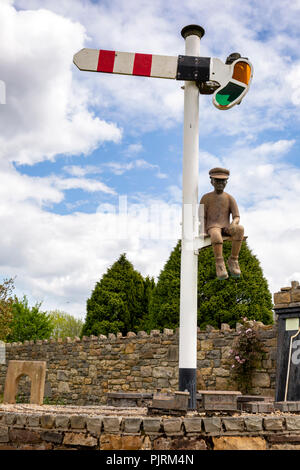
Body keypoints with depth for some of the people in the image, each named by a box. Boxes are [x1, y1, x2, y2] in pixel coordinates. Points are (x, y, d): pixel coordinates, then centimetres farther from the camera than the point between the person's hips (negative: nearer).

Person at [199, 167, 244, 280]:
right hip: (212, 228, -2)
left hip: (226, 228, 2)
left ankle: (233, 260, -23)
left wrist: (233, 224, -19)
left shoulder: (230, 198, 11)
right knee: (216, 234, -38)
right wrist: (203, 233, -12)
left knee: (240, 229, -31)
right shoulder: (205, 198, 8)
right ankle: (220, 264, -38)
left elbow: (237, 218, 4)